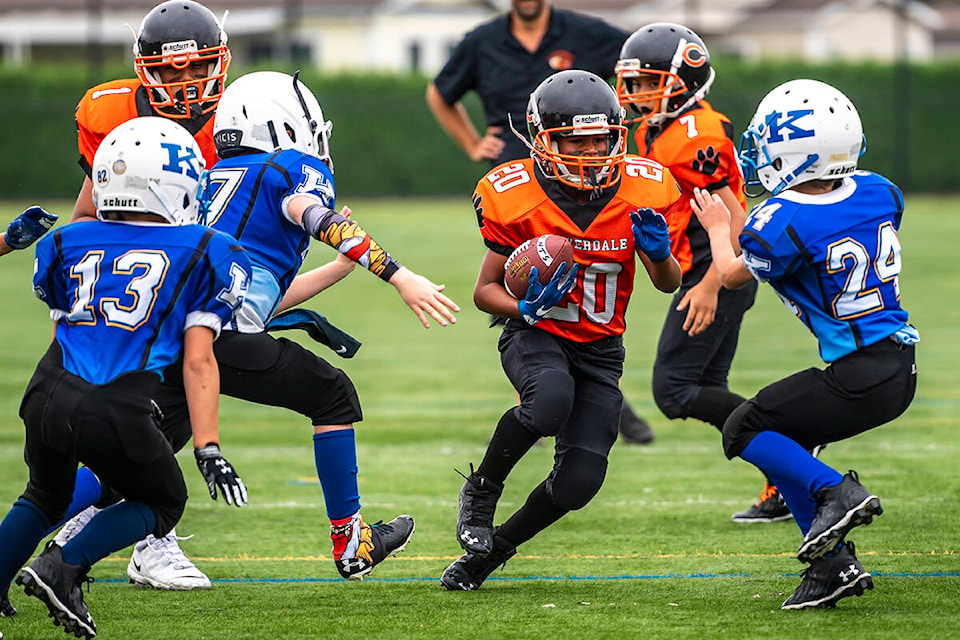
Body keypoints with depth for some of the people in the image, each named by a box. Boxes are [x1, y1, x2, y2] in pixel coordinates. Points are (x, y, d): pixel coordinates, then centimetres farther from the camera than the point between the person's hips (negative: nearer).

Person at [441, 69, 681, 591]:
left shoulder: (641, 191, -10)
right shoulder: (516, 198, -16)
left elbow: (669, 284, 3)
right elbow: (486, 290, -5)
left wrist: (658, 253, -20)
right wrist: (525, 308, -27)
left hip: (599, 346, 3)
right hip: (536, 334, -3)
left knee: (579, 482, -10)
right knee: (551, 400, -38)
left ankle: (495, 547, 18)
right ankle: (481, 491, -10)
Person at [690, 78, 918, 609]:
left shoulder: (783, 221, -17)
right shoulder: (877, 193, 3)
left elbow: (732, 275, 5)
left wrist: (717, 226, 26)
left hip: (858, 380, -8)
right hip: (901, 368, 8)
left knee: (744, 432, 9)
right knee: (782, 445, 21)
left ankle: (834, 491, -8)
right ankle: (832, 564, 15)